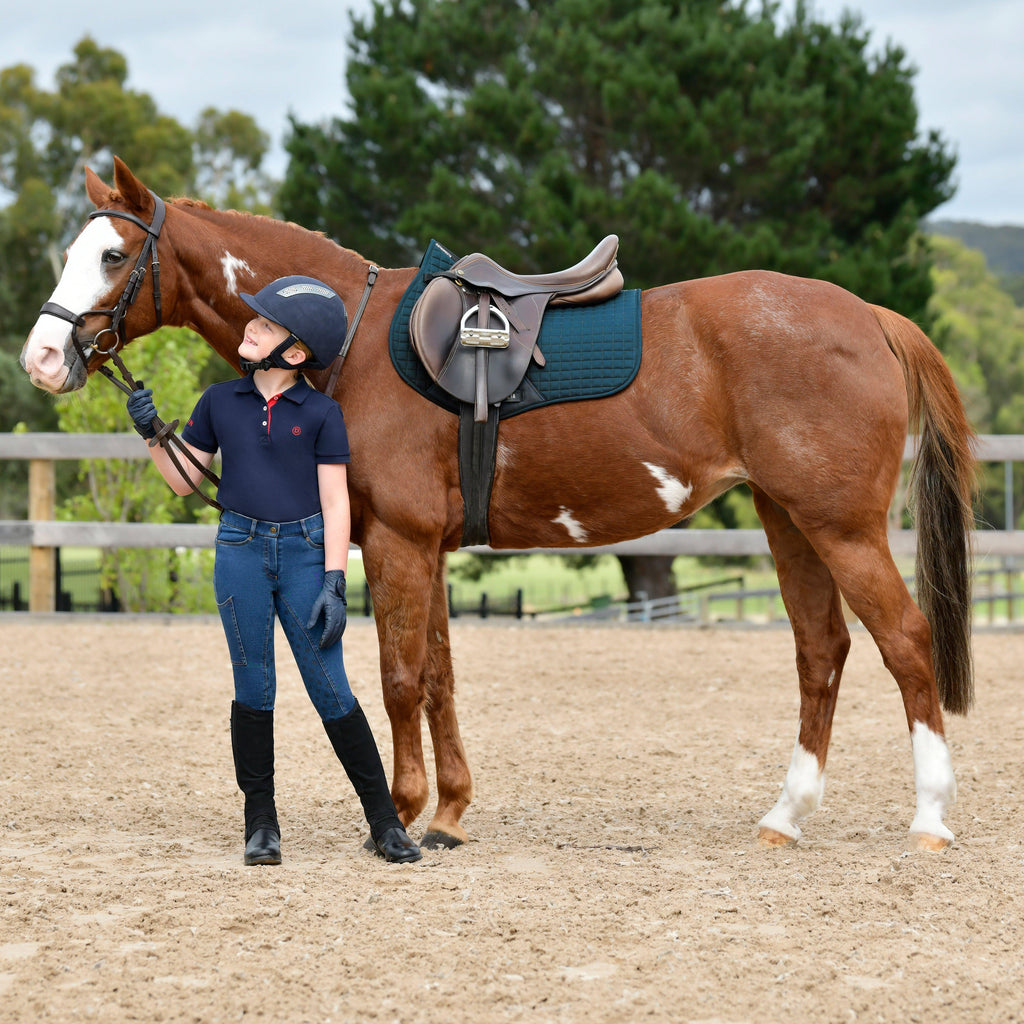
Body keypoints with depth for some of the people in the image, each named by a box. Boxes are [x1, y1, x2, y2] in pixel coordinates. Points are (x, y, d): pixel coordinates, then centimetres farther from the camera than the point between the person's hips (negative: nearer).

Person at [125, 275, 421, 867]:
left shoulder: (320, 413, -2)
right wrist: (153, 436, -5)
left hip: (304, 551, -2)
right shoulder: (220, 402, 7)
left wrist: (335, 583, -9)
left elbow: (335, 502, -3)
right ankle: (261, 823, 13)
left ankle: (385, 821, 5)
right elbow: (184, 481, 12)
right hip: (241, 551, 2)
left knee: (331, 690, -2)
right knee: (254, 690, 4)